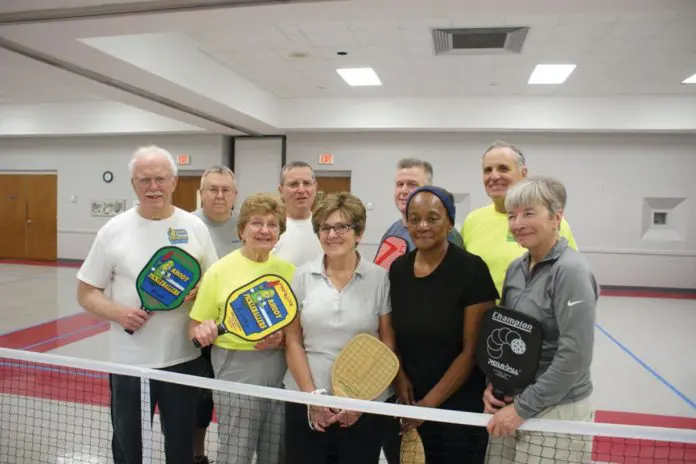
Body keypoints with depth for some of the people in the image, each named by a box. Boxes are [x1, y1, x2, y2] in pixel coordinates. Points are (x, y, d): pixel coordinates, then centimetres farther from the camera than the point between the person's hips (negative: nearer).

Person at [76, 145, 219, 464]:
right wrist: (117, 313, -17)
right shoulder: (114, 230, -4)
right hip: (130, 361, 0)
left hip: (185, 358, 1)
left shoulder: (195, 227, -1)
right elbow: (86, 292, 1)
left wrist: (197, 294, -16)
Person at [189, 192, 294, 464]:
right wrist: (204, 330, -22)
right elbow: (194, 329, 0)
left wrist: (283, 338, -12)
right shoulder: (220, 270, -6)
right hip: (236, 373, -3)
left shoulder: (288, 270, 2)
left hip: (282, 374, 3)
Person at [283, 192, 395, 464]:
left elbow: (388, 344, -1)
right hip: (305, 400, 1)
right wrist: (311, 395, -5)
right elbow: (292, 341, 2)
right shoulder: (303, 277, 1)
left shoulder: (380, 278, -4)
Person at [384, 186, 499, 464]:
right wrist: (399, 377, -6)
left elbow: (472, 350, -13)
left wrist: (430, 403, -12)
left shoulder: (472, 269, -14)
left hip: (459, 407, -3)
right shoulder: (397, 269, -1)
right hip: (404, 403, 4)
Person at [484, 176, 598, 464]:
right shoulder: (516, 268, 4)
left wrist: (523, 408, -17)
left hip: (557, 411, -6)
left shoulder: (570, 271, -17)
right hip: (510, 404, 6)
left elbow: (574, 357, -21)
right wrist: (492, 385, -2)